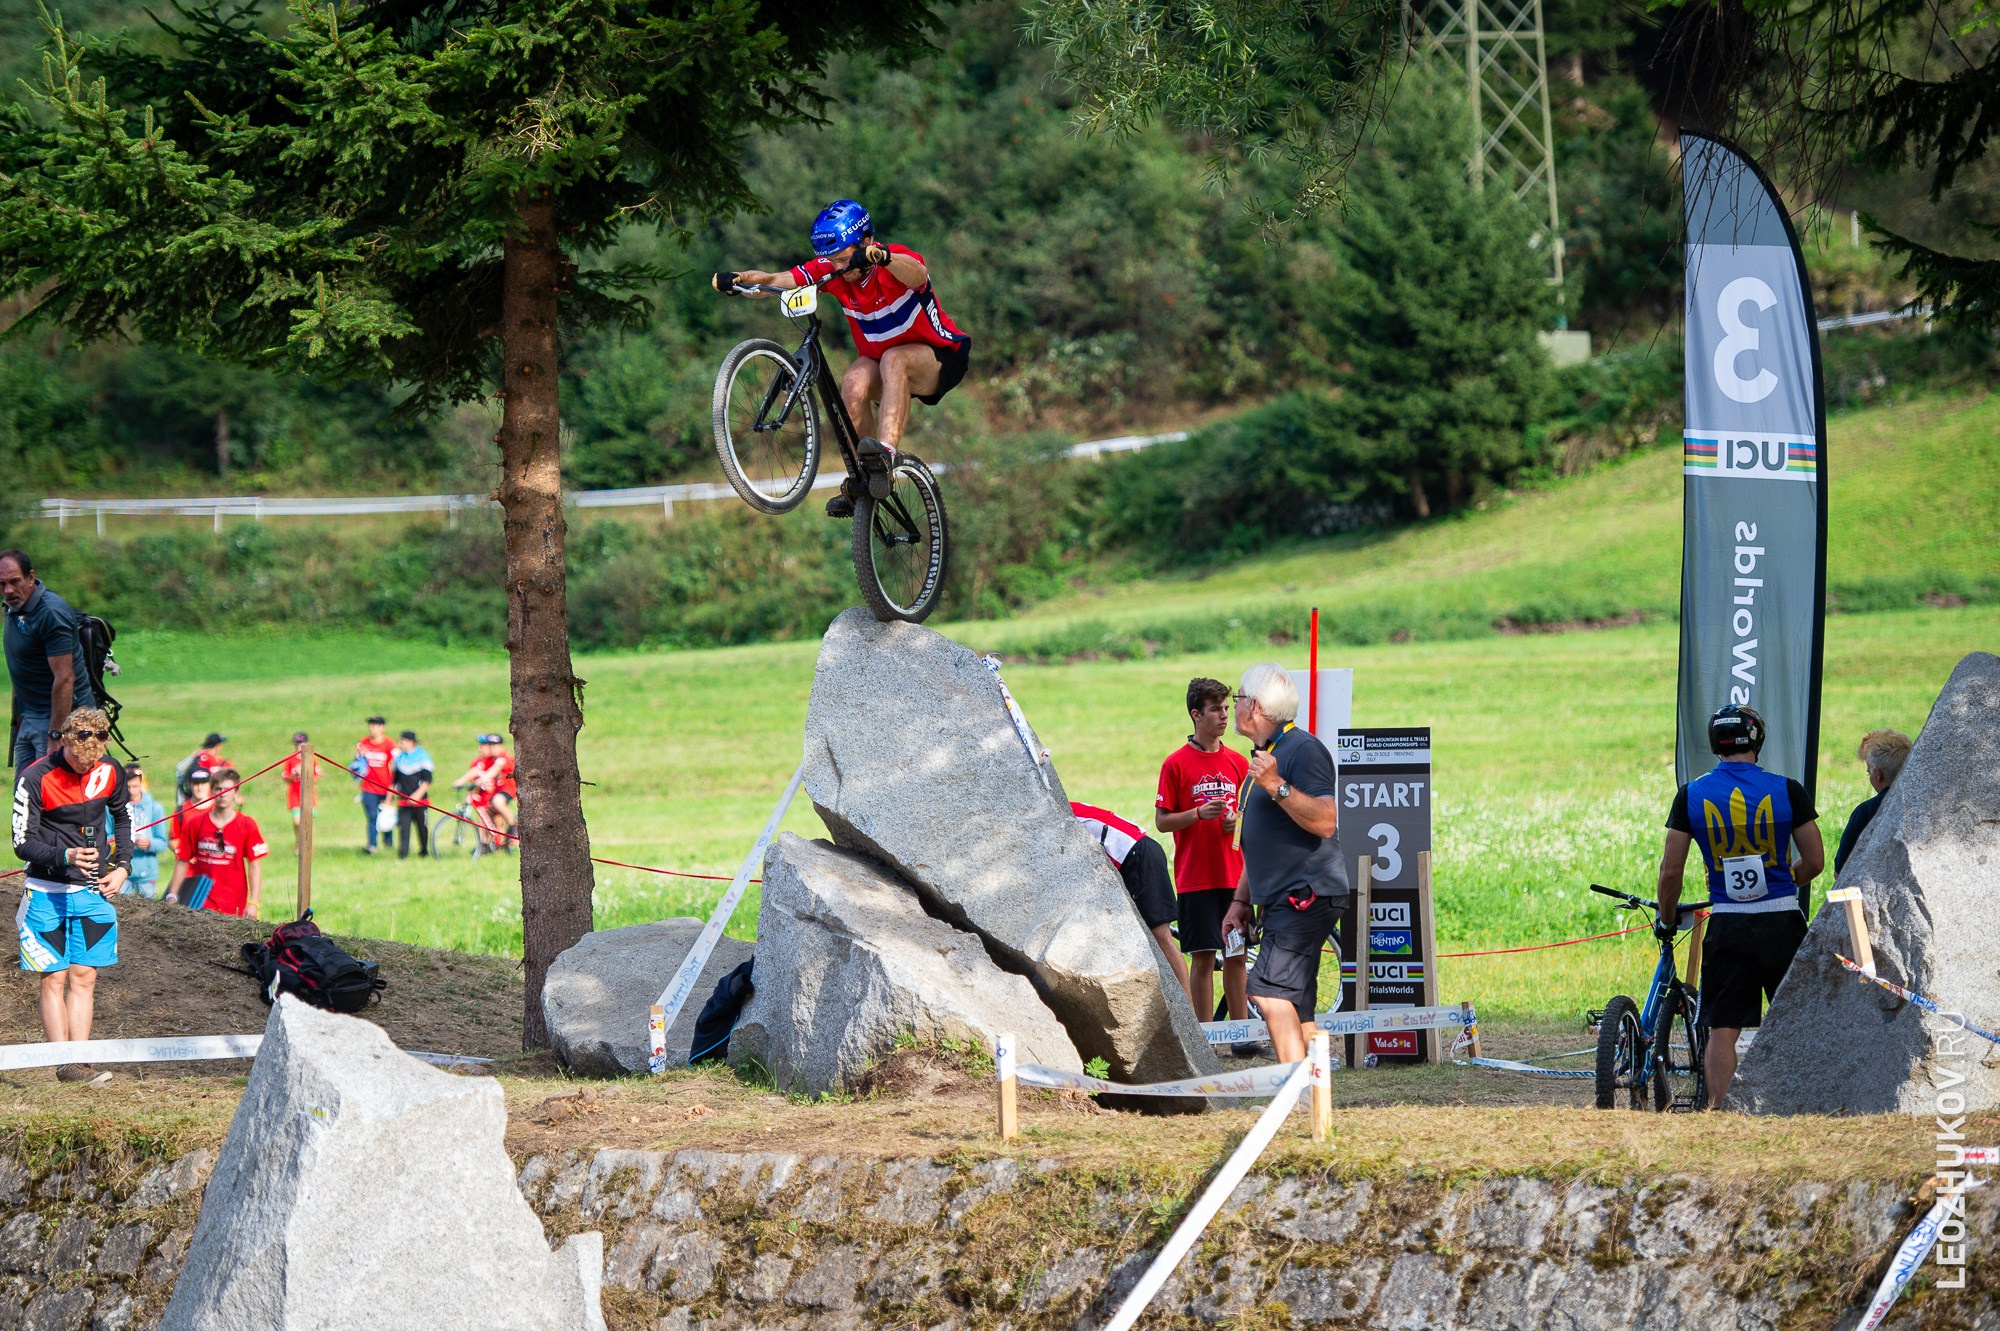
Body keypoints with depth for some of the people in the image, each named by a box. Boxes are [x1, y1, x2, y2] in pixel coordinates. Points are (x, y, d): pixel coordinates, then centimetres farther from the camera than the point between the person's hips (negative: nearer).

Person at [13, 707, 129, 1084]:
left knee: (84, 978, 3)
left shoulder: (109, 773, 0)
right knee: (55, 979, -3)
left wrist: (122, 866, 8)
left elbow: (122, 818, 19)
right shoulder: (35, 778, -15)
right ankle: (64, 1066, -3)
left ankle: (80, 1062, 3)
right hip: (47, 894, -4)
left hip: (94, 891, 4)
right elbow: (23, 843, -14)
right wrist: (64, 857, -30)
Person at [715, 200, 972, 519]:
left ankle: (886, 449, -49)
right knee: (854, 384, -28)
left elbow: (917, 274, -50)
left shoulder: (897, 261, -25)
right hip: (877, 357, 5)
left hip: (938, 358, -5)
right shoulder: (830, 269, -12)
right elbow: (773, 282, -19)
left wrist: (882, 257, -69)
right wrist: (736, 279, -38)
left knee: (894, 360, -37)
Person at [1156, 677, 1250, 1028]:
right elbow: (1162, 821, -3)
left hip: (1234, 876, 4)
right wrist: (1199, 813, -19)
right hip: (1196, 878, -4)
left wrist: (1237, 821, -5)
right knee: (1203, 956, -3)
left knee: (1236, 956, 6)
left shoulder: (1238, 762, 9)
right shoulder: (1177, 764, -4)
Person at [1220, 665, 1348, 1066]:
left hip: (1307, 896, -11)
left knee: (1269, 993, -21)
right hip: (1282, 901, 11)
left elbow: (1326, 822, -22)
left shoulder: (1302, 749, -11)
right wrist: (1240, 901, 23)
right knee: (1295, 1011, 9)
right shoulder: (1264, 755, 21)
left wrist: (1277, 786, -29)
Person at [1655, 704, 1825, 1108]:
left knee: (1722, 1029, 3)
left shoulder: (1692, 795, -2)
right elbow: (1815, 862, -1)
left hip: (1726, 925, 0)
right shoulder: (1787, 790, -4)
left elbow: (1671, 870, -2)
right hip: (1782, 922, 0)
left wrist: (1666, 920, 14)